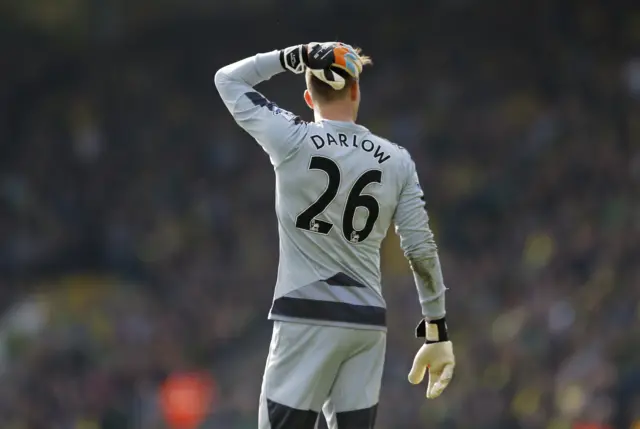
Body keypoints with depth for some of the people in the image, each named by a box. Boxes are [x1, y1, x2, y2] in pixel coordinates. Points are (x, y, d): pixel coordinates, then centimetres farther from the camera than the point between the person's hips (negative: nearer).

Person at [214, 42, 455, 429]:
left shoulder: (292, 140, -5)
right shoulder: (396, 160, 5)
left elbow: (228, 79, 8)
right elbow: (422, 250, 3)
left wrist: (298, 56, 8)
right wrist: (437, 332, 9)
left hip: (306, 317, -4)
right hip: (368, 324, 4)